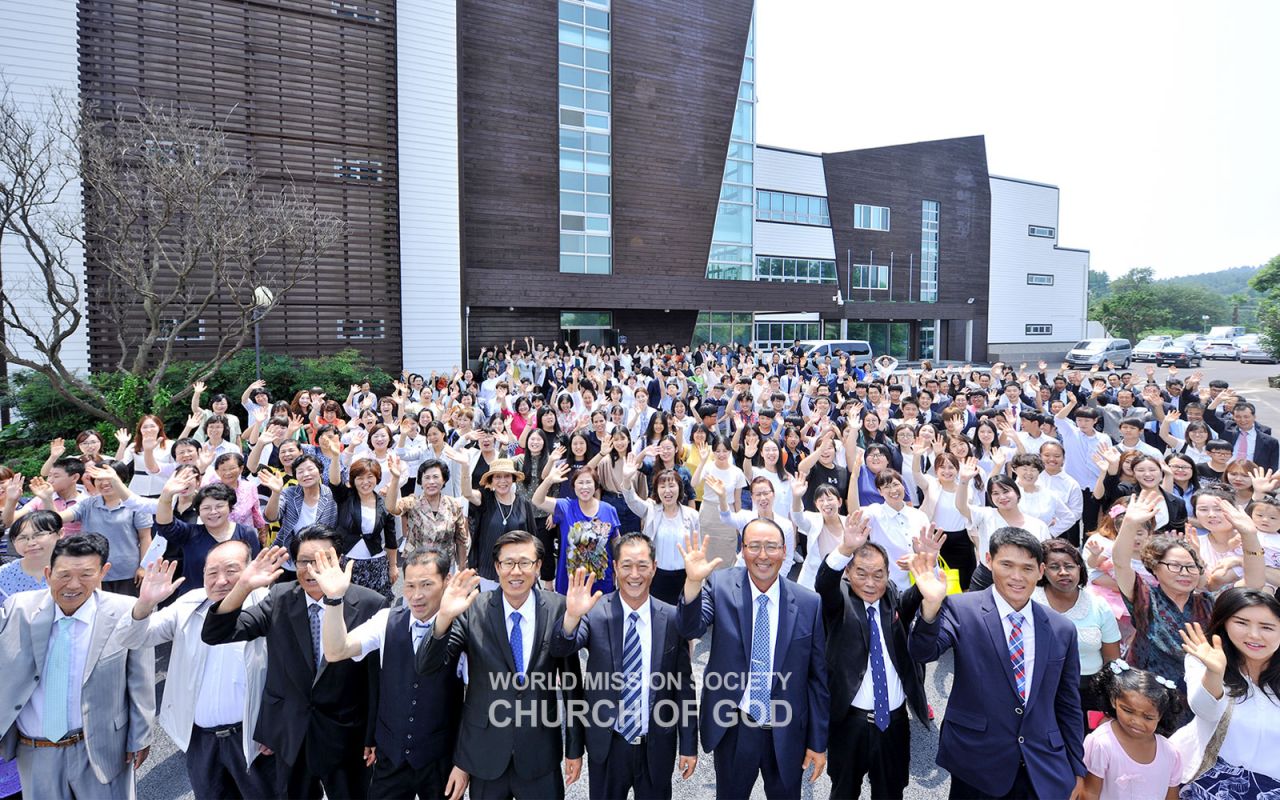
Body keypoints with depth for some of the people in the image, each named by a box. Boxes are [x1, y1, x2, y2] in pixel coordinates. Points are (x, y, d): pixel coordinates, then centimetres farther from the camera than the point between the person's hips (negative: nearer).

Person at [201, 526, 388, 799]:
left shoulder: (370, 605, -17)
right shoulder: (280, 598, -7)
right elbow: (214, 635, -11)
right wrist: (244, 585, -27)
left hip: (347, 737, -2)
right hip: (289, 736, 3)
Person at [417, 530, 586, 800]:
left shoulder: (558, 609, -10)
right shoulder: (473, 610, -10)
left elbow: (572, 680, -3)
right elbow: (425, 666, -14)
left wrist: (574, 748, 3)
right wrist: (444, 618, -33)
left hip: (541, 755, 0)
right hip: (485, 753, 1)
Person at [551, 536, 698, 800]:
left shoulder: (672, 618, -8)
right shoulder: (594, 614, -12)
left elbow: (684, 685, -1)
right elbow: (560, 650, -27)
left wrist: (689, 745, 3)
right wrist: (572, 616, -47)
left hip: (657, 747, 1)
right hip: (607, 746, -1)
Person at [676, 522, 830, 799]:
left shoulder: (809, 603, -9)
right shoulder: (720, 585, -10)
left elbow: (818, 677, -2)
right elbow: (691, 629, -24)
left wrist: (818, 743, 2)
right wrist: (693, 582, -42)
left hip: (787, 734, 0)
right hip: (732, 730, 0)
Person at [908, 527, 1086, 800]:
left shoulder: (1062, 630, 2)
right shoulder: (962, 610, -9)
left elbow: (1069, 705, 10)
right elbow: (923, 652, -23)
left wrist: (1077, 770, 14)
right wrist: (930, 606, -40)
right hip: (977, 764, -2)